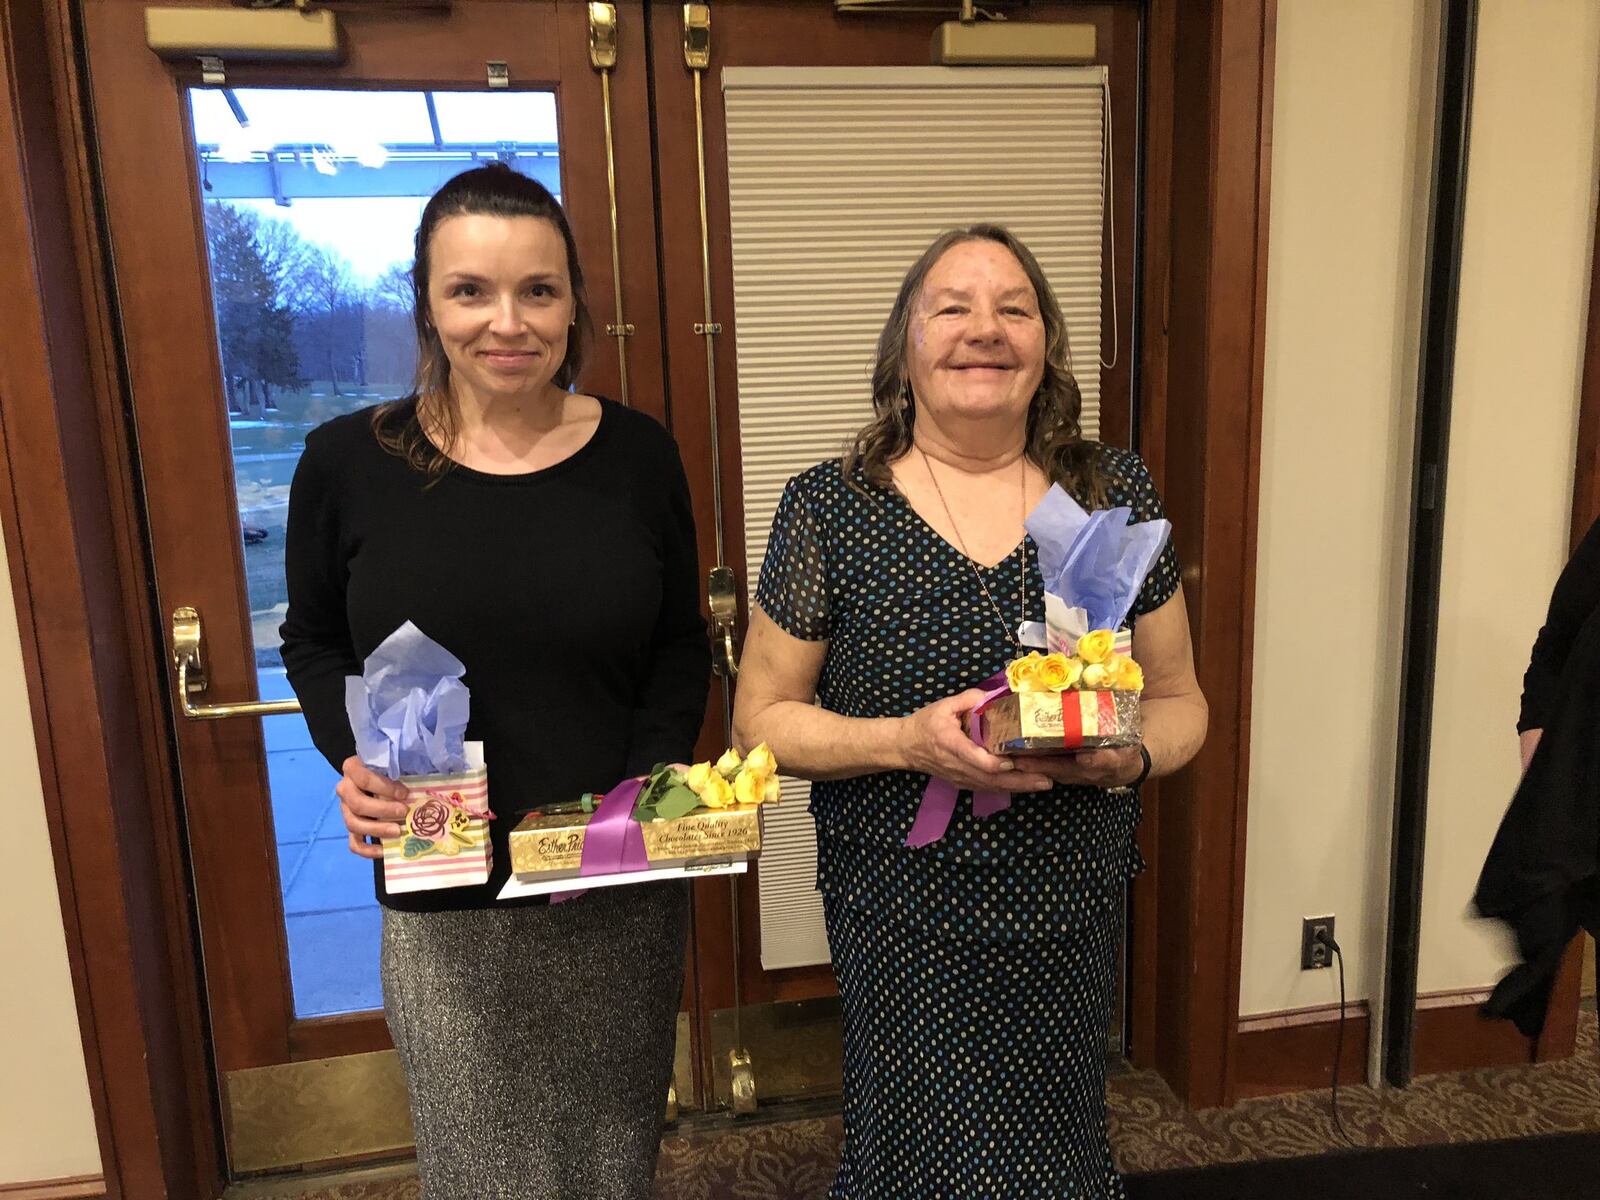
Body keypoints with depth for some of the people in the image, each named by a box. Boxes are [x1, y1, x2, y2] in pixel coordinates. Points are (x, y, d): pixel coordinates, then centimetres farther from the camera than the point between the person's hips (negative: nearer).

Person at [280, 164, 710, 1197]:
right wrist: (354, 754, -12)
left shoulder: (637, 455, -3)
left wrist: (653, 776, -10)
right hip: (445, 906, -1)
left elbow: (681, 643, 5)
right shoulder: (348, 463, -5)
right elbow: (314, 643, 7)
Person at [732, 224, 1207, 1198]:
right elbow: (763, 717, -4)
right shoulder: (829, 508, -7)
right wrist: (906, 742, -20)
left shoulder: (1119, 494, 0)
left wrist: (1131, 754, -15)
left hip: (1072, 906, 3)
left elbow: (1180, 701, 7)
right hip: (900, 913, -2)